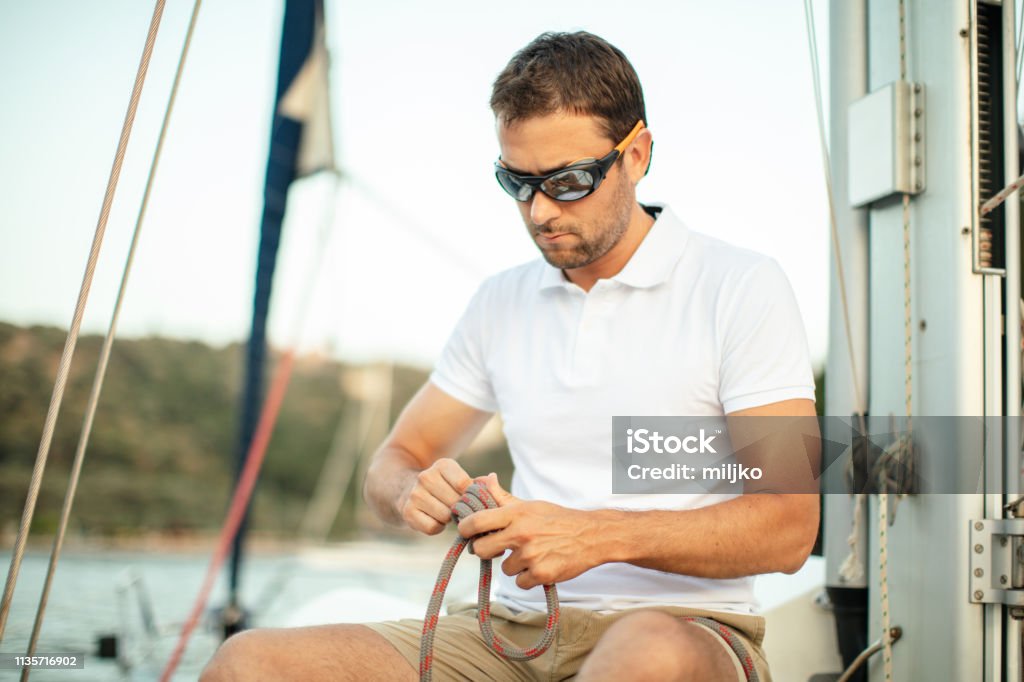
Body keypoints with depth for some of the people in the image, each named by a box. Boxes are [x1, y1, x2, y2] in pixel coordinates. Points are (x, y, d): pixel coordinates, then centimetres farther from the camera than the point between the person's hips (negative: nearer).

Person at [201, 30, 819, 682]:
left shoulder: (740, 286, -2)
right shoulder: (502, 302, 15)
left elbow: (787, 529, -9)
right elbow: (395, 460, 19)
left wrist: (598, 535, -20)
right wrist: (414, 492, -6)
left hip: (682, 626, -3)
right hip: (515, 629, 4)